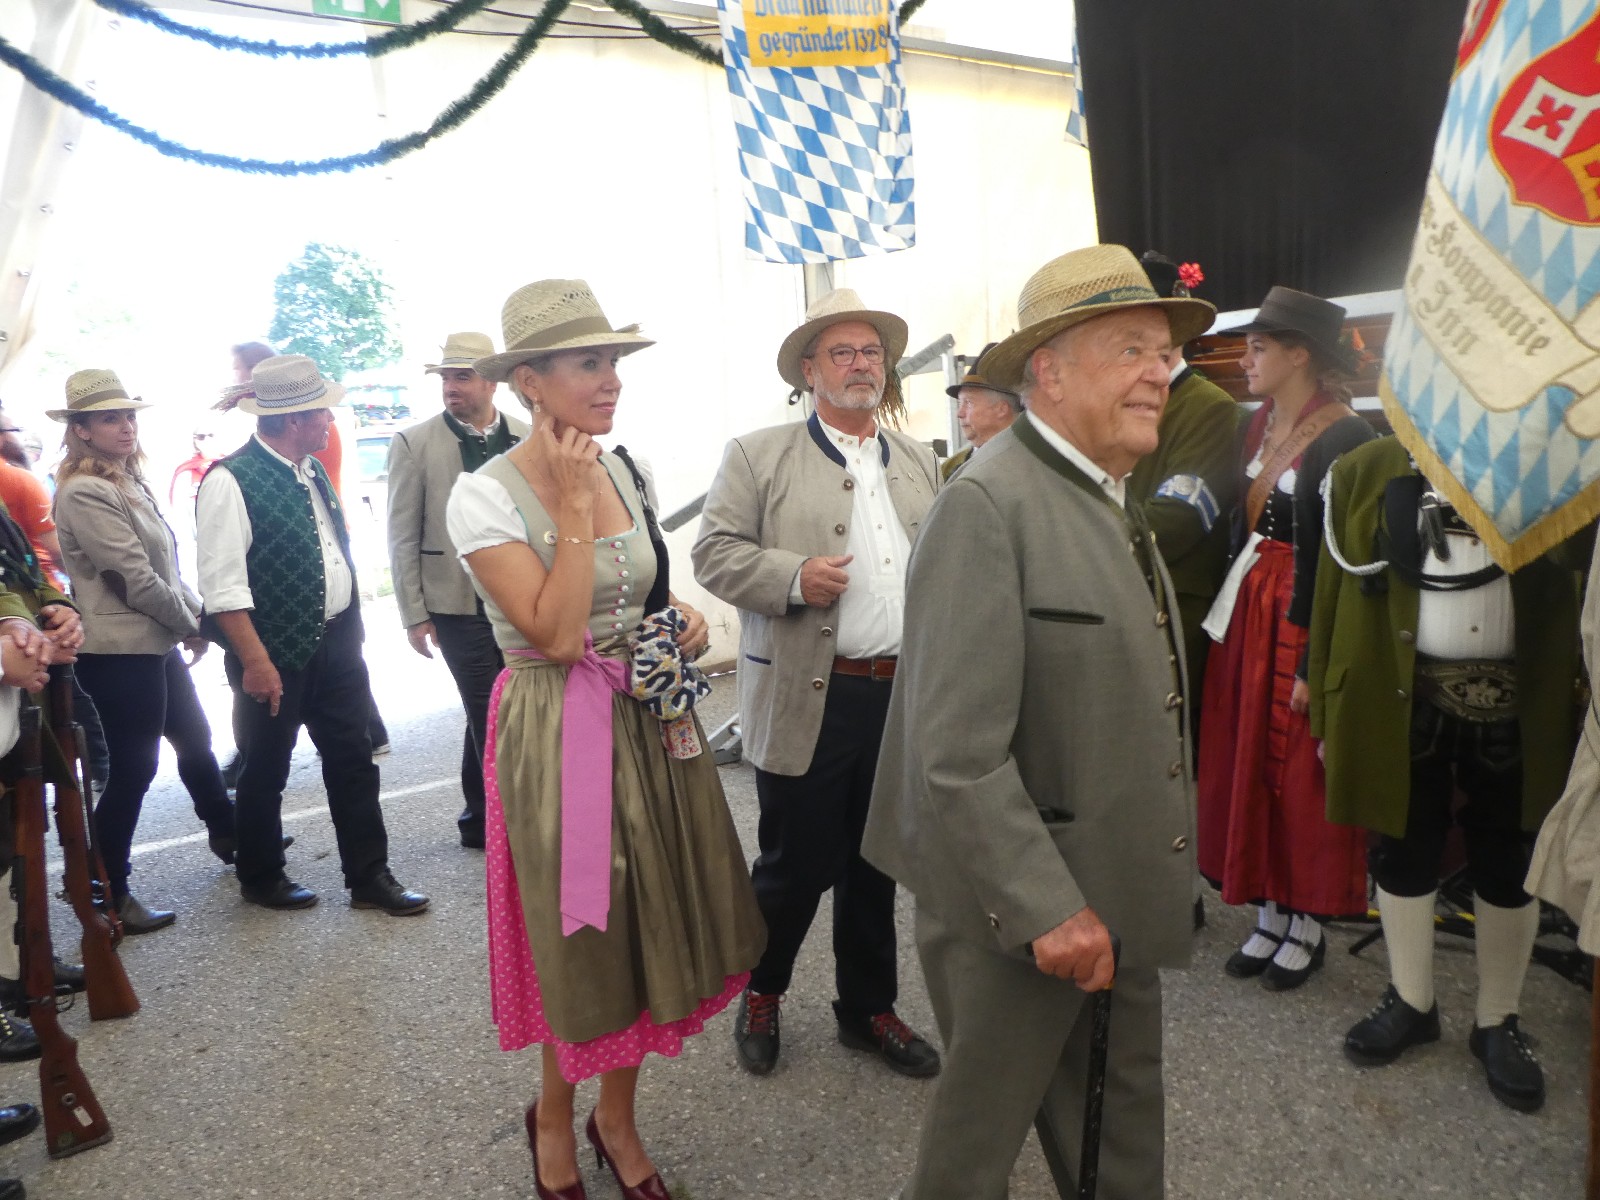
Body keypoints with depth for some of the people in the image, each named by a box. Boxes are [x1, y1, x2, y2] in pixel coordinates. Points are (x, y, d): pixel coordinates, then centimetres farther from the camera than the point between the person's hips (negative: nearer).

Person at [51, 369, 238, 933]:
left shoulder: (128, 481, 12)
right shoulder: (85, 492, -17)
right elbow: (137, 579, -19)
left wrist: (198, 612, 4)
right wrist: (190, 626, -8)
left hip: (158, 643, 9)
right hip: (121, 652, -9)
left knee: (196, 740, 21)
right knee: (133, 769, -1)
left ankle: (226, 834, 42)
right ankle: (109, 893, 13)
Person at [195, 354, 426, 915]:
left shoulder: (313, 470, 8)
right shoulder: (230, 481, -18)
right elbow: (223, 586, -20)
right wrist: (256, 662, -20)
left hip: (337, 642, 7)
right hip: (276, 654, -7)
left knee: (354, 762, 12)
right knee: (266, 771, 12)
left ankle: (370, 877, 23)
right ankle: (260, 877, 32)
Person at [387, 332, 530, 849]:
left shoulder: (527, 438, 4)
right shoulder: (415, 443, -3)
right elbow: (403, 538, -2)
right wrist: (414, 615, -5)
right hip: (459, 603, -3)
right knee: (491, 715, 0)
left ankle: (482, 816, 29)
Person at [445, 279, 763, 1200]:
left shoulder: (626, 472, 5)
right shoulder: (486, 496, -14)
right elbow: (557, 634, -22)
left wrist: (685, 623, -3)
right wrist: (573, 506, -21)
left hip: (654, 725, 6)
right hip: (564, 737, -6)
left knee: (654, 927, 14)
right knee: (588, 940, 8)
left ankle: (618, 1119, 38)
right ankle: (555, 1116, 39)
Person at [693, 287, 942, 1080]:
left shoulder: (918, 461, 14)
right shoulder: (758, 456, -1)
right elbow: (714, 553, -5)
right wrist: (793, 576, -21)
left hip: (904, 697, 5)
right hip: (808, 702, -4)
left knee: (875, 865, 17)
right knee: (796, 863, 7)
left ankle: (868, 1008, 36)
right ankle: (761, 995, 35)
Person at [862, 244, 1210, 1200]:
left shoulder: (1112, 500, 9)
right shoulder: (989, 505, -22)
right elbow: (958, 754, -25)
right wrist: (1048, 909, -21)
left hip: (1117, 897, 9)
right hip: (1022, 906, -8)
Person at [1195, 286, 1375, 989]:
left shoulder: (1345, 437, -14)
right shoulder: (1259, 427, 9)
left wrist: (1314, 661, -19)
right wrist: (1233, 620, 6)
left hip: (1305, 623, -7)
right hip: (1245, 616, 7)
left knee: (1301, 774, 3)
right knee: (1248, 766, 12)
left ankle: (1306, 927, 21)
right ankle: (1270, 916, 26)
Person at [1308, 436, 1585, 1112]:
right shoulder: (1367, 471, 0)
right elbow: (1334, 597, -1)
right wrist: (1328, 717, -1)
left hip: (1516, 704, 0)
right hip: (1401, 700, 0)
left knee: (1508, 864, 12)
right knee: (1403, 848, 13)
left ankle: (1499, 1022, 34)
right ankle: (1410, 1003, 36)